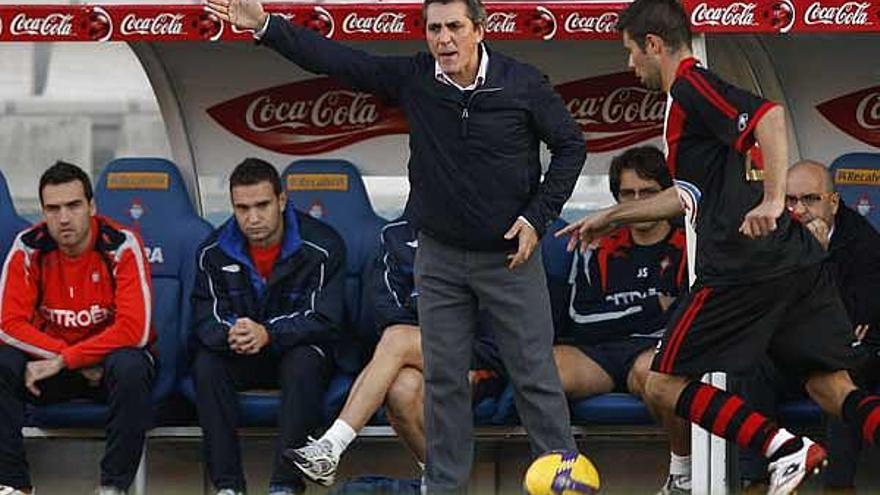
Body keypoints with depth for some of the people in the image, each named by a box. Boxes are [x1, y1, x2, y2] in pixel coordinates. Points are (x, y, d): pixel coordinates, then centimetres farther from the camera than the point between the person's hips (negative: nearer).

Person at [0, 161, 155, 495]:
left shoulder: (121, 246, -17)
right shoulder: (29, 248, -9)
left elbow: (134, 330, -24)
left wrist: (64, 361, -27)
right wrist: (80, 365, -20)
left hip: (110, 358, -2)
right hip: (48, 361, 2)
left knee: (131, 367, -37)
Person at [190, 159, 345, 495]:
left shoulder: (323, 246, -13)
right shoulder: (214, 251, -3)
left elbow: (323, 319, -19)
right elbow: (205, 320, -8)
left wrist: (268, 334, -37)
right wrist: (230, 334, -34)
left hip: (298, 351, -3)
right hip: (243, 364, 3)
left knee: (304, 362, -37)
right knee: (206, 364, -28)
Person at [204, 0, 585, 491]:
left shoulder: (523, 83, -12)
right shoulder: (413, 79, -6)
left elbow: (571, 145, -1)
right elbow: (337, 59, -7)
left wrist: (539, 216, -7)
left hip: (511, 255, -3)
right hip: (440, 256, 3)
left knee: (536, 376, 1)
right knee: (444, 377, 8)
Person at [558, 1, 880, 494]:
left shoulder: (690, 85, -4)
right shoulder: (696, 92, 25)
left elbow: (770, 115, -22)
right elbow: (691, 196, 37)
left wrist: (773, 200, -30)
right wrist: (612, 216, 45)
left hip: (745, 268, -9)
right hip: (802, 260, 9)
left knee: (662, 383, 2)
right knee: (832, 386, 6)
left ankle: (785, 448, -13)